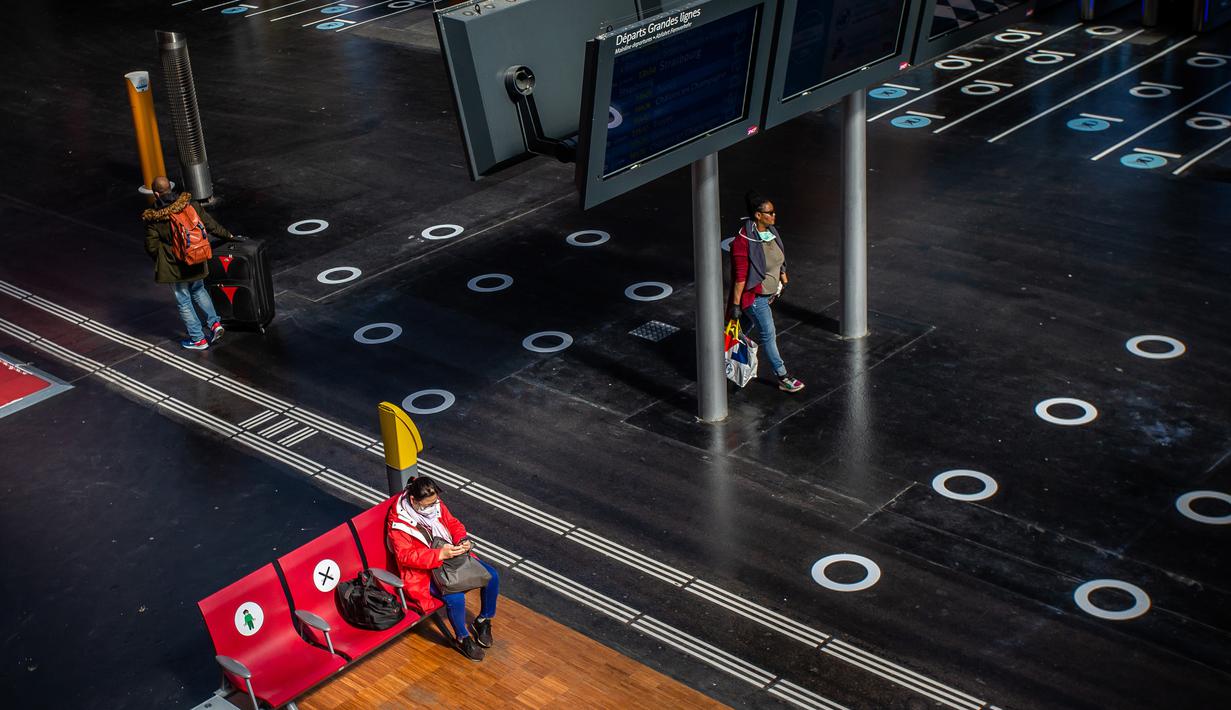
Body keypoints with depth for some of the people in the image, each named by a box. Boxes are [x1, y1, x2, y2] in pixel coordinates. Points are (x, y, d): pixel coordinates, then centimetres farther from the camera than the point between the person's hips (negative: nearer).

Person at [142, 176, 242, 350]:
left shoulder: (153, 219, -17)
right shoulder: (190, 205, -9)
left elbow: (151, 247, -9)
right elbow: (210, 224, -1)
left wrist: (161, 261, 10)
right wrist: (229, 236, 13)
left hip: (175, 267, -4)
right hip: (196, 263, 4)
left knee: (184, 301, 11)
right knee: (199, 291, 28)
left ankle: (198, 339, 18)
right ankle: (215, 323, 20)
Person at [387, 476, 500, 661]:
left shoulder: (436, 505, -2)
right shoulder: (398, 521, -20)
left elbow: (454, 524, 12)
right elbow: (406, 555, -24)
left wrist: (463, 541, -11)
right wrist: (440, 554, -33)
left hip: (451, 555, 7)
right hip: (424, 572, -7)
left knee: (492, 576, -7)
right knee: (456, 597, -32)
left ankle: (484, 620, 18)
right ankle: (463, 638, -4)